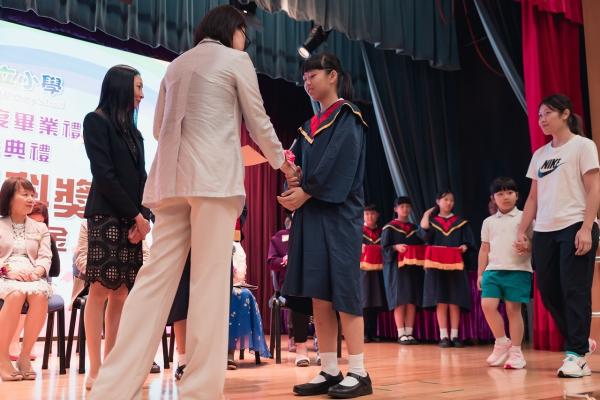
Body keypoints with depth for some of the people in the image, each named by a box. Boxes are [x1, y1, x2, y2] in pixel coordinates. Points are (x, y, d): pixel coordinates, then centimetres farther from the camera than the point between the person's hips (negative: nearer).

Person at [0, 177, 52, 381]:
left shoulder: (40, 228, 20)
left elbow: (45, 257, 8)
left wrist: (37, 271, -14)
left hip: (32, 277, 2)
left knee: (40, 294, -35)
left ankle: (24, 356, -25)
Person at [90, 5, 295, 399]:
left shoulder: (176, 64, 23)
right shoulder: (236, 60, 6)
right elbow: (259, 123, 9)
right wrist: (281, 162, 24)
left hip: (172, 176, 6)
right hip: (215, 176, -6)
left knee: (156, 277, 2)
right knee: (210, 279, -6)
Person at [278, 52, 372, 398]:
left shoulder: (348, 117, 0)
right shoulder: (311, 126, 21)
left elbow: (340, 163, -13)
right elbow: (298, 163, 15)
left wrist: (305, 192, -14)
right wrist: (292, 186, -6)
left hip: (338, 213, -7)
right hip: (310, 214, 7)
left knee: (342, 290, -9)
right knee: (318, 294, 3)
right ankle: (329, 371, 7)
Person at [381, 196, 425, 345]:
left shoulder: (415, 228, 16)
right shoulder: (389, 228, 2)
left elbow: (421, 246, 17)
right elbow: (384, 248, -3)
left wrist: (421, 252, -4)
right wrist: (396, 247, -20)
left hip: (413, 268, 5)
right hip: (397, 268, -5)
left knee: (412, 301, 1)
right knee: (400, 301, -7)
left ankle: (409, 333, 6)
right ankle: (401, 334, -4)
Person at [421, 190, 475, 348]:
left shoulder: (461, 222, 11)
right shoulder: (431, 221, 11)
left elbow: (469, 241, 5)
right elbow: (425, 240, -5)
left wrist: (465, 246, -15)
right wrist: (425, 221, -5)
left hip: (455, 265, 0)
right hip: (437, 265, 0)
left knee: (454, 301, -1)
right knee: (440, 301, -1)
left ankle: (454, 335, 4)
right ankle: (443, 336, 2)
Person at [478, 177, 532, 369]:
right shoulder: (489, 222, 15)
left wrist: (527, 247, -21)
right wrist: (480, 273, 12)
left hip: (518, 270, -3)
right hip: (493, 269, 3)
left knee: (513, 309, -3)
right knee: (488, 305, -9)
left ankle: (515, 351, 8)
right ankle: (502, 342, 11)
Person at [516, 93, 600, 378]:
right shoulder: (539, 154, 17)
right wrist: (522, 232, 9)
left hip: (575, 228, -6)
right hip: (544, 232, 6)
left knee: (574, 291, -6)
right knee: (549, 292, 5)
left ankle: (576, 356, 1)